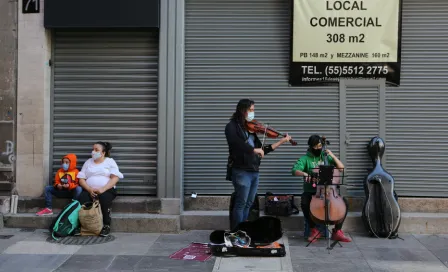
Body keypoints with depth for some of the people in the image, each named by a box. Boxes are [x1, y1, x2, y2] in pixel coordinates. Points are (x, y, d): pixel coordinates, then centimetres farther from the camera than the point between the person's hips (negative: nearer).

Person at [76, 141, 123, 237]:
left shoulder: (110, 161, 9)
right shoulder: (88, 162, 18)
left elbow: (115, 178, -4)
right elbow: (81, 179, 9)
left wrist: (103, 189, -19)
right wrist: (89, 189, -11)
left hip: (107, 190, -2)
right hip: (89, 190, 2)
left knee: (104, 198, -36)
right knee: (82, 199, -31)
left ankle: (106, 226, -24)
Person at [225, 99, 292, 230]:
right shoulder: (232, 126, -3)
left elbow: (261, 150, 16)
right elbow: (235, 143, -24)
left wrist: (281, 141, 13)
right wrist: (255, 149, -24)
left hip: (254, 171, 7)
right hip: (241, 171, -7)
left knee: (248, 204, 11)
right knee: (241, 204, -5)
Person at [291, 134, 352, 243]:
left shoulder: (326, 157, 12)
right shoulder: (305, 159, 2)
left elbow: (341, 168, 6)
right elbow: (295, 170, -14)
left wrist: (333, 156, -5)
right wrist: (304, 174, -34)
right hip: (310, 192, -3)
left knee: (344, 202, -19)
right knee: (304, 203, -34)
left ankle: (337, 231, -7)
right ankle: (314, 230, -13)